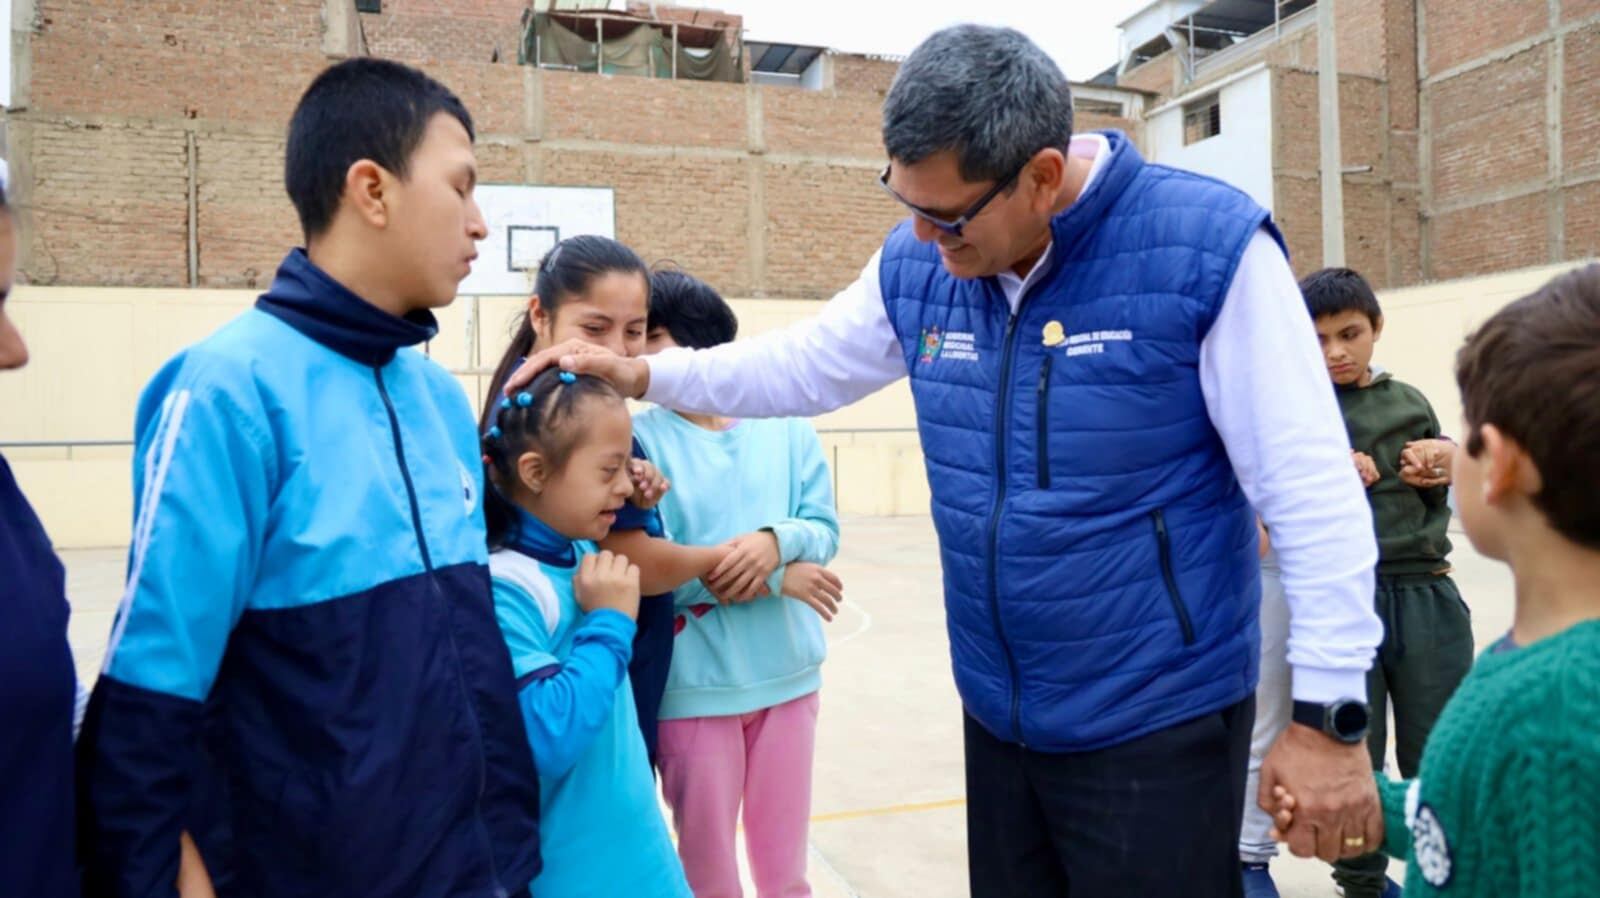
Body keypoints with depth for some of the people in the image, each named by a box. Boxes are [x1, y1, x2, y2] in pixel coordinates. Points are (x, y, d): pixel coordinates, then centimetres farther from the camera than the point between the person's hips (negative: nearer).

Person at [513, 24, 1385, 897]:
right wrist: (643, 374, 6)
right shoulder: (916, 267, -2)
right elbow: (801, 365, 14)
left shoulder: (1208, 247, -18)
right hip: (996, 716, 6)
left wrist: (1331, 712, -15)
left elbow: (1313, 494, -16)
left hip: (1158, 723, -5)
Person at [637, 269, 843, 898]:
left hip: (789, 676, 3)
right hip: (695, 687, -2)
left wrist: (773, 538, -22)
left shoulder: (786, 428, 2)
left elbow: (824, 532, 0)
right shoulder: (642, 438, -8)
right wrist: (776, 579, -14)